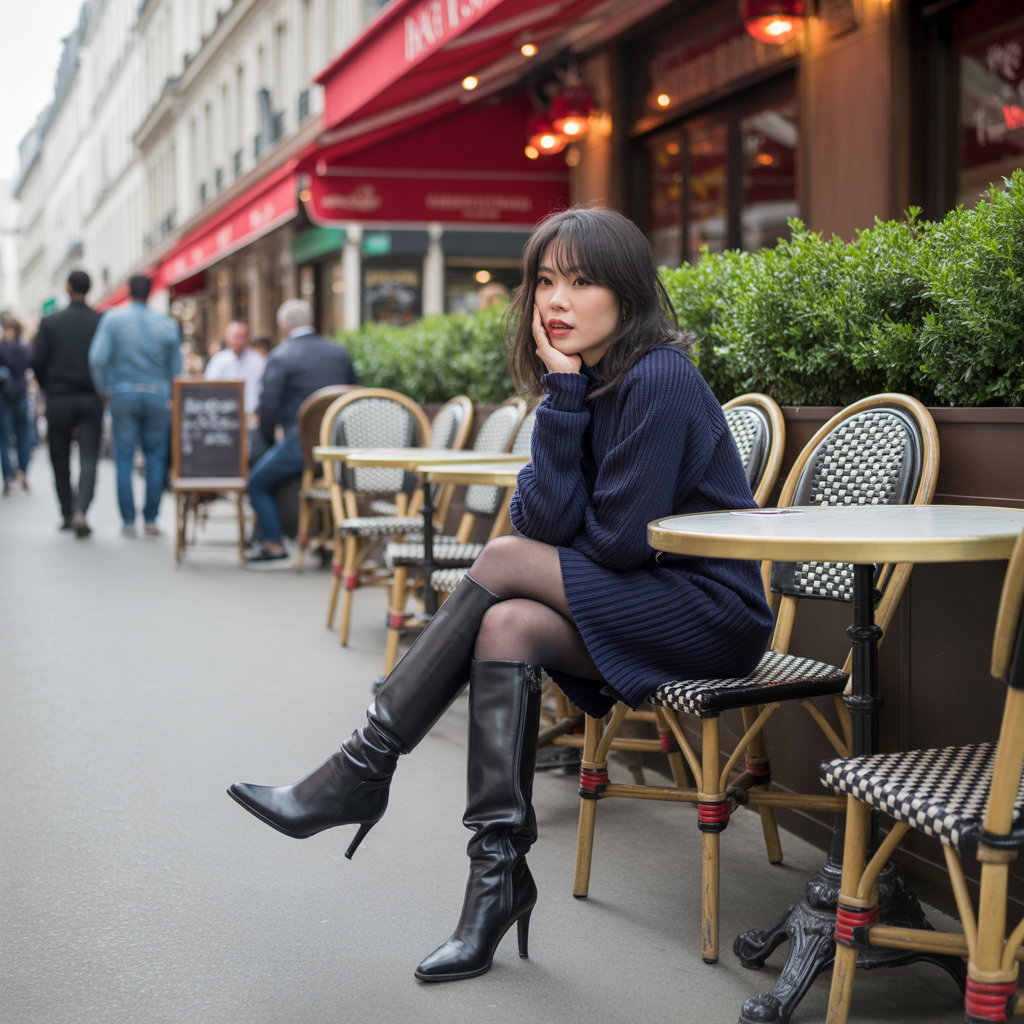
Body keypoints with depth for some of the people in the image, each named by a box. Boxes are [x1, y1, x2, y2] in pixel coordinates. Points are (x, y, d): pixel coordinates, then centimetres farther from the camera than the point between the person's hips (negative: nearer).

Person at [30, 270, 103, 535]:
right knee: (88, 459, -3)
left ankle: (67, 514, 18)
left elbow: (37, 362, -4)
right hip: (91, 400, 0)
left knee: (60, 460, 13)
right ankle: (80, 511, -21)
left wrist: (48, 387, 13)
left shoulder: (50, 322, -2)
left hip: (58, 400, 0)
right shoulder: (101, 322, -2)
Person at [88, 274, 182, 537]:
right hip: (157, 396, 1)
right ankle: (151, 519, 5)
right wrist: (172, 400, 15)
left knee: (124, 459, 3)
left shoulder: (112, 319, -2)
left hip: (123, 394, -1)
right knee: (155, 458, 7)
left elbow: (98, 358, -10)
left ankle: (128, 522, 2)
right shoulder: (167, 324, 2)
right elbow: (176, 368, 4)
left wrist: (103, 388, 4)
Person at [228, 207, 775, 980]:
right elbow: (548, 524, -4)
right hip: (630, 605, 7)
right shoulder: (584, 383, 8)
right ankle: (501, 872, -19)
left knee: (506, 562, -21)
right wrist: (562, 396, -13)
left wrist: (523, 560, -2)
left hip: (710, 611, -7)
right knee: (505, 626, -21)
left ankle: (363, 772, -14)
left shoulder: (660, 380, -17)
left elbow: (619, 541, -19)